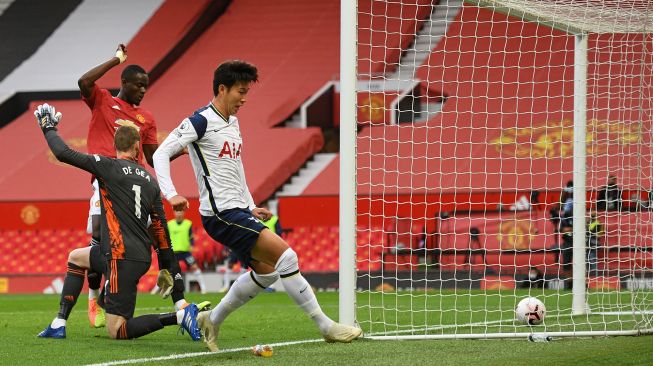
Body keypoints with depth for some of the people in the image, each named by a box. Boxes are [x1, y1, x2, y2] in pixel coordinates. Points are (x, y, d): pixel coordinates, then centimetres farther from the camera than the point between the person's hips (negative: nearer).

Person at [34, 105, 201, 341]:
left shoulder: (109, 166, -7)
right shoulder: (149, 180, 11)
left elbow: (63, 153, -8)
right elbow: (160, 227, 12)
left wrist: (48, 128, 10)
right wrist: (166, 268, 18)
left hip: (123, 259, -8)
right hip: (142, 256, 8)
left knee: (117, 332, -7)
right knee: (75, 258, 29)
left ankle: (180, 317, -18)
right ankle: (59, 324, 21)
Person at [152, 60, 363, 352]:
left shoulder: (232, 121, 16)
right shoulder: (201, 122, -11)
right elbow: (161, 154, -15)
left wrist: (251, 207, 23)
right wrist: (171, 194, -27)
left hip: (238, 212, 10)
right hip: (221, 215, -10)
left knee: (265, 271, 13)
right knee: (285, 254, -16)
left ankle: (212, 322, 24)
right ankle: (326, 327, -12)